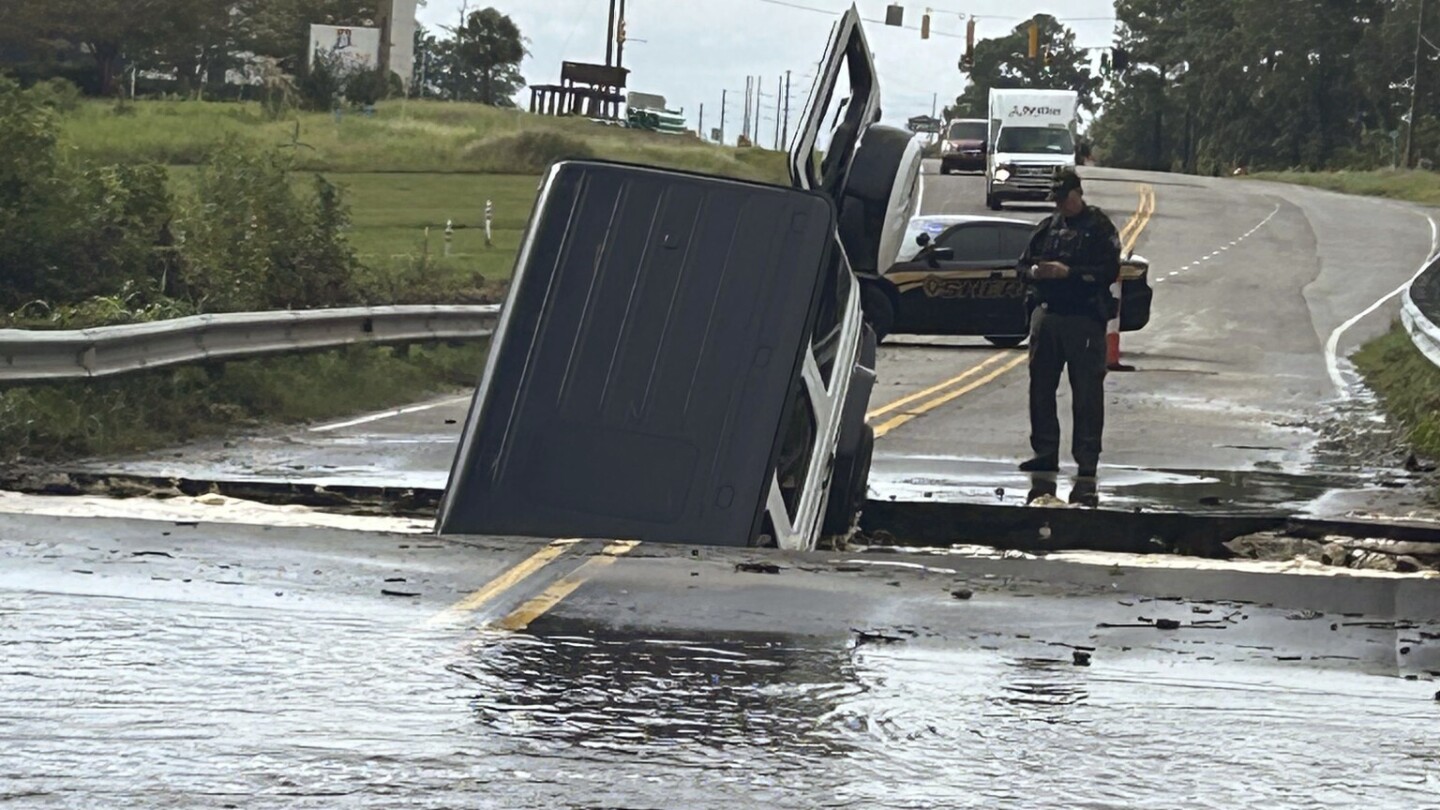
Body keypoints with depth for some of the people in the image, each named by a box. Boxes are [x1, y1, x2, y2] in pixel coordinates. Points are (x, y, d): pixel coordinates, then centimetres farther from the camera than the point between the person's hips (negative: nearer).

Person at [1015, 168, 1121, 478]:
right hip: (1046, 314, 6)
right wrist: (1034, 272, -5)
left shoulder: (1099, 228, -1)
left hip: (1084, 319, -6)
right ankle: (1045, 453, 14)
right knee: (1041, 387, 7)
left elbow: (1109, 272, -11)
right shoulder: (1046, 227, 16)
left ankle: (1087, 458, -1)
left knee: (1087, 391, -3)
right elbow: (1022, 265, 18)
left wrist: (1067, 272, -17)